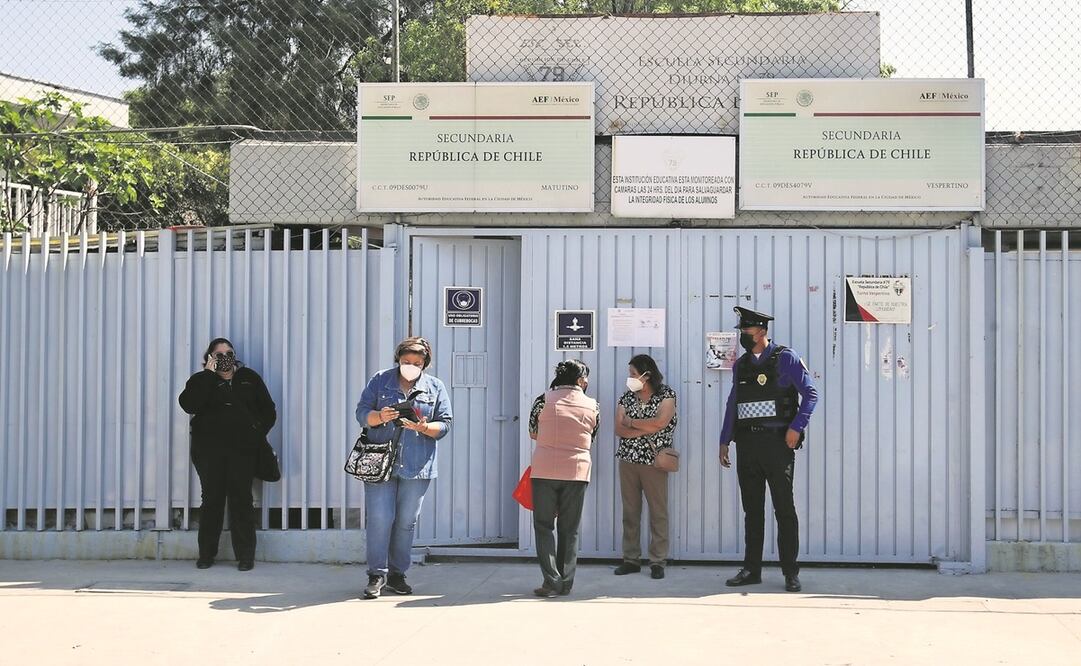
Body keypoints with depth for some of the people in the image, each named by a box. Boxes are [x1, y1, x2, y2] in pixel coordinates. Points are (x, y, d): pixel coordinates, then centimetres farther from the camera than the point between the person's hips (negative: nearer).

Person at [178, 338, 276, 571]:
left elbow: (268, 411, 13)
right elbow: (189, 405, -14)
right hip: (209, 450, 0)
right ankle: (206, 554, 11)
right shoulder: (201, 381, 7)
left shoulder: (249, 378, 11)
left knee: (241, 500, -1)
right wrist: (208, 375, -12)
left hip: (241, 449, 0)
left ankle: (245, 556, 2)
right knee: (211, 499, 2)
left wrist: (256, 435, -1)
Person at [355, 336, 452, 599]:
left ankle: (397, 573, 17)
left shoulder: (435, 387, 9)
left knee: (406, 522, 6)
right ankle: (377, 575, 1)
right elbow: (362, 412, 3)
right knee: (379, 518, -7)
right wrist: (379, 417, -18)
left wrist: (424, 428, -15)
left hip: (417, 466, 2)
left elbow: (444, 424, 5)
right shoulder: (380, 381, 7)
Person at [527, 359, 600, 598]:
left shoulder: (543, 400, -3)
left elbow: (533, 432, 8)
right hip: (577, 471, 1)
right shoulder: (592, 406, 0)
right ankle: (566, 583, 12)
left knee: (544, 526, 6)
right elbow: (592, 438, 11)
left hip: (544, 470, -1)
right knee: (569, 529, 11)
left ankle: (552, 581, -3)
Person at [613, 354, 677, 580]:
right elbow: (619, 429, -2)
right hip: (627, 460, 4)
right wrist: (647, 430, -13)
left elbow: (659, 423, -17)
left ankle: (658, 561, 4)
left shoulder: (666, 396, -2)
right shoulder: (626, 397, 9)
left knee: (658, 512, -1)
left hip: (654, 461, -4)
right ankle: (631, 559, 13)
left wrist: (631, 422, -6)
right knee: (630, 511, 6)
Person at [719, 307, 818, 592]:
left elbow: (810, 394, -5)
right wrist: (725, 441, 17)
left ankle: (790, 573, 5)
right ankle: (751, 570, 16)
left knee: (784, 509, -1)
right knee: (752, 509, 10)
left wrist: (796, 427, -15)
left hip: (776, 443, -5)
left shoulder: (785, 358, -3)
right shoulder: (741, 365, 14)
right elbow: (733, 403, 20)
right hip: (747, 444, 5)